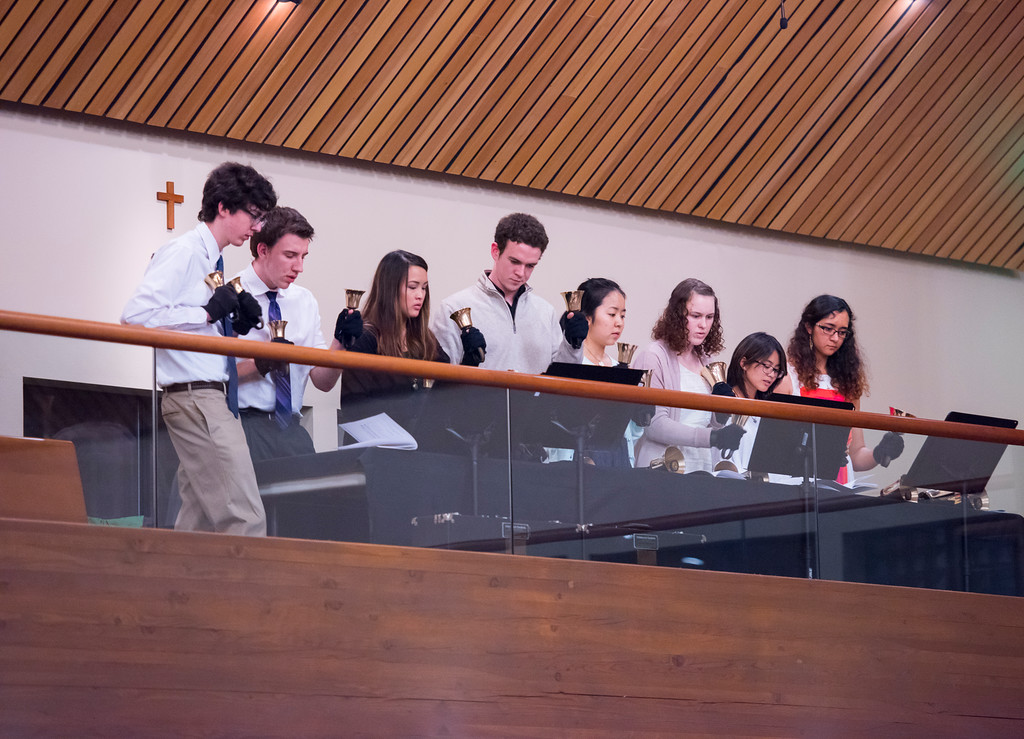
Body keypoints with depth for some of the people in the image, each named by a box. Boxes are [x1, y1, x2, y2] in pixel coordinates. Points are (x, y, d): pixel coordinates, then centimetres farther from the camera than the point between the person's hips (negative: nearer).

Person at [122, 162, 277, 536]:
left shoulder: (212, 261, 18)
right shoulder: (183, 252, -9)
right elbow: (135, 314, -20)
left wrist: (238, 322, 6)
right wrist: (208, 312, -18)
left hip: (213, 399, 10)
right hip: (194, 396, -10)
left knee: (199, 521, 10)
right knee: (244, 518, -14)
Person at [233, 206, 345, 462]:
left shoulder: (305, 301, 15)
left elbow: (323, 382, 13)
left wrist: (340, 343, -3)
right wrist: (259, 364, -20)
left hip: (290, 427, 5)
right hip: (244, 422, -5)